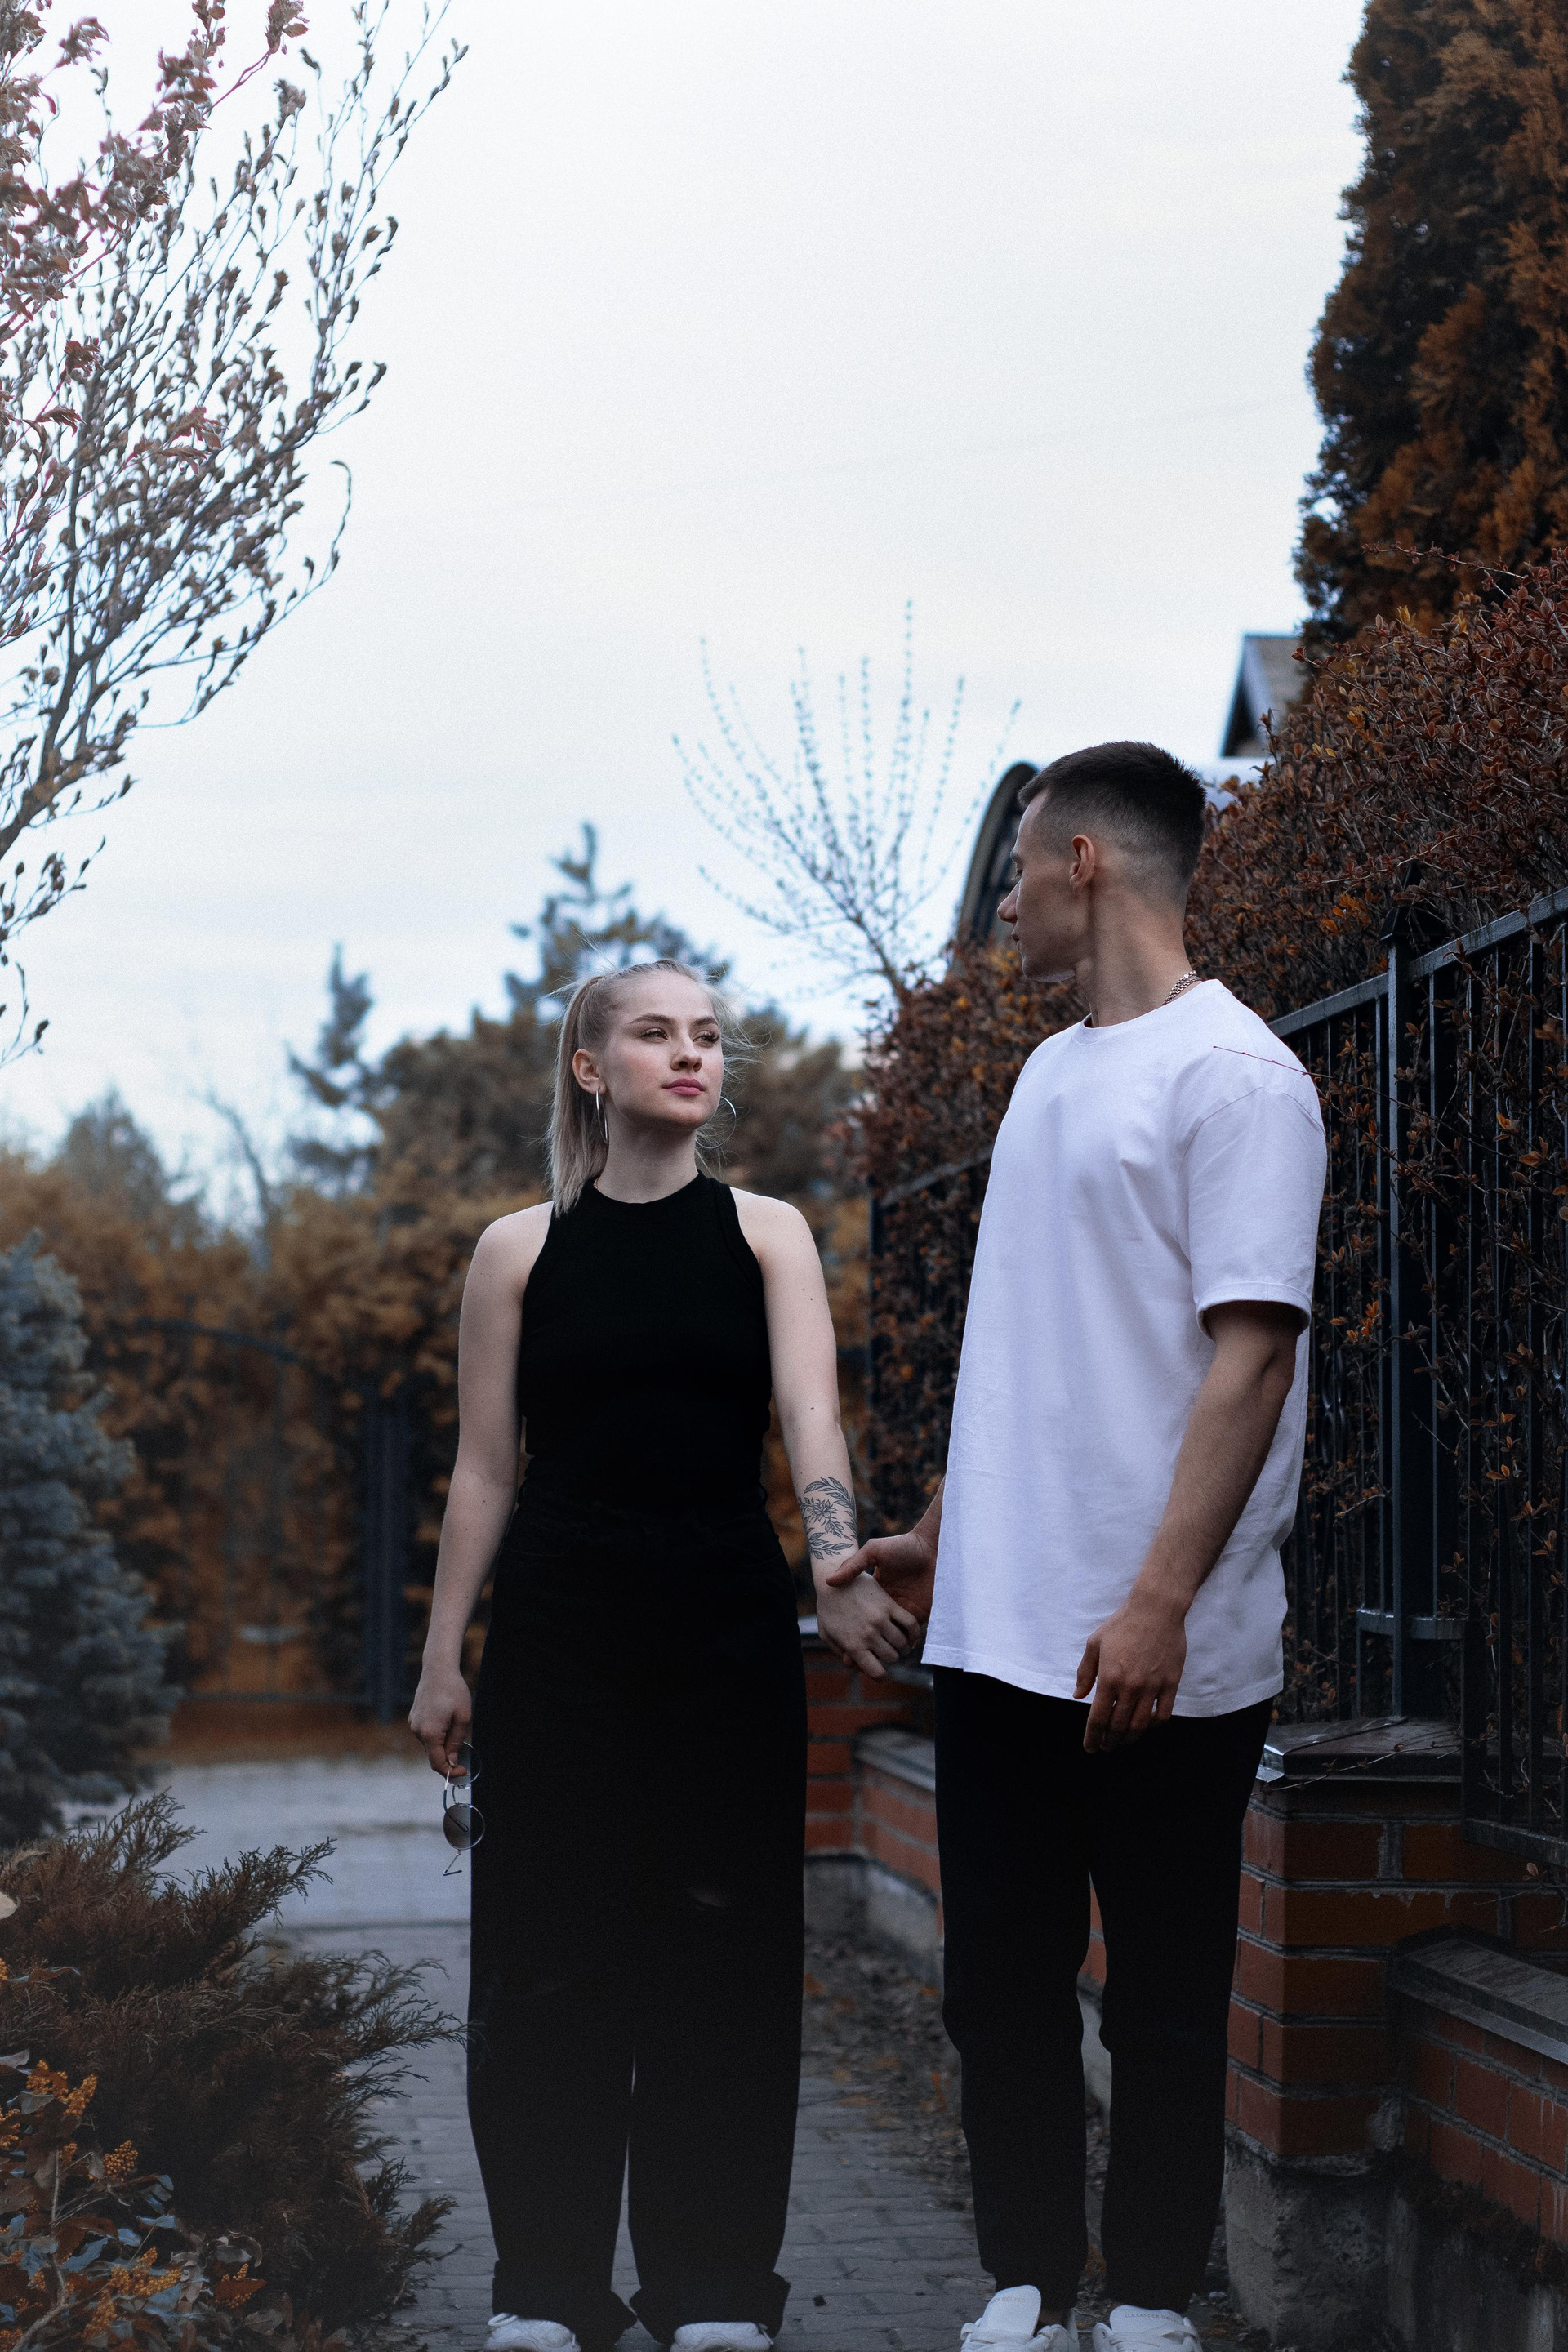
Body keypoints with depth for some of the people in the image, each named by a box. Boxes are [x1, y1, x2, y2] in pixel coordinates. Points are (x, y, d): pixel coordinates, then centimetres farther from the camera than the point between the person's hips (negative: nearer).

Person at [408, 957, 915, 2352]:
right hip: (561, 1623, 0)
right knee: (549, 1947, 1)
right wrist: (443, 1658, 4)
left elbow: (811, 1415, -9)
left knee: (723, 1944, 2)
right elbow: (483, 1469, 7)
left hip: (726, 1623, 0)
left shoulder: (765, 1234, 5)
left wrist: (840, 1568, -26)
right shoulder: (522, 1251, 5)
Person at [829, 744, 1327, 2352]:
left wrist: (1159, 1604, -23)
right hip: (998, 1629, 8)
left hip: (1158, 1655, -8)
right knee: (999, 1980, 9)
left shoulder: (1234, 1076, -10)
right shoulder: (1048, 1074, 16)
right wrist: (936, 1535, 24)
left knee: (1164, 1997, 4)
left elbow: (1248, 1356, -17)